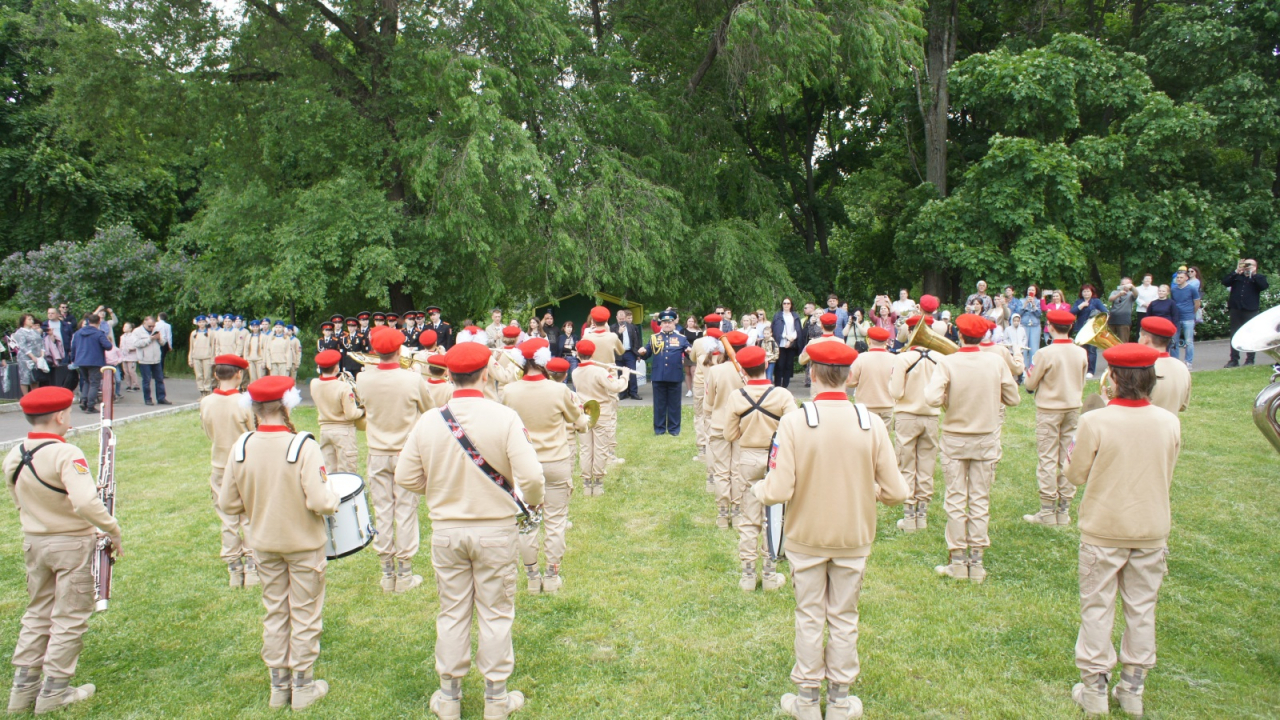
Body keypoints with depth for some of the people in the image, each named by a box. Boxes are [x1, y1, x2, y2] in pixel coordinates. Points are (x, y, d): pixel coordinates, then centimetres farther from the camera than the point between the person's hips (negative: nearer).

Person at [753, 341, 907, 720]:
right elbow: (895, 492, -11)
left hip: (805, 536, -1)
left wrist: (758, 488, 1)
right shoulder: (871, 423, -13)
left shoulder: (793, 422, -19)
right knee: (844, 618, 16)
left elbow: (779, 492, -21)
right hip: (854, 537, 1)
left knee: (809, 617, 14)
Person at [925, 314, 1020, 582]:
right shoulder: (996, 362, -8)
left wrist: (950, 397, -3)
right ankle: (977, 562, 13)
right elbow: (1013, 398, -1)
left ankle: (958, 561, 12)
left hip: (954, 440, -2)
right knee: (980, 500, 9)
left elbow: (932, 399, -24)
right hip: (986, 440, 2)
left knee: (956, 500, 7)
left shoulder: (948, 362, -14)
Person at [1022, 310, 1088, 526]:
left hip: (1049, 409, -5)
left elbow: (1031, 384, -7)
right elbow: (1081, 383, 10)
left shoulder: (1046, 353, -16)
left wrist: (1031, 376, 14)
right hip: (1073, 407, 5)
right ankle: (1064, 510, 15)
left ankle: (1047, 511, 3)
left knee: (1048, 458, 0)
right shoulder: (1081, 353, -1)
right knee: (1068, 458, 9)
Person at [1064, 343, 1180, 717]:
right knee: (1142, 608, 15)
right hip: (1152, 529, 3)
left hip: (1103, 530, -3)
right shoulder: (1169, 422, -8)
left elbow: (1076, 475, -8)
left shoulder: (1095, 422, -19)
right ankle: (1133, 688, 27)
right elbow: (1167, 475, 5)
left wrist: (1074, 453, 12)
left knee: (1097, 607, 10)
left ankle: (1094, 686, 19)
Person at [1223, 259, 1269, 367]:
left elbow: (1265, 286, -12)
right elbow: (1224, 282, -3)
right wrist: (1236, 272, -8)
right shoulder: (1236, 276, 12)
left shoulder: (1259, 277, 7)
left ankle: (1250, 359, 9)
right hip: (1235, 310, 2)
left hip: (1251, 310, -2)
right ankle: (1234, 360, 8)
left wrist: (1254, 274, -11)